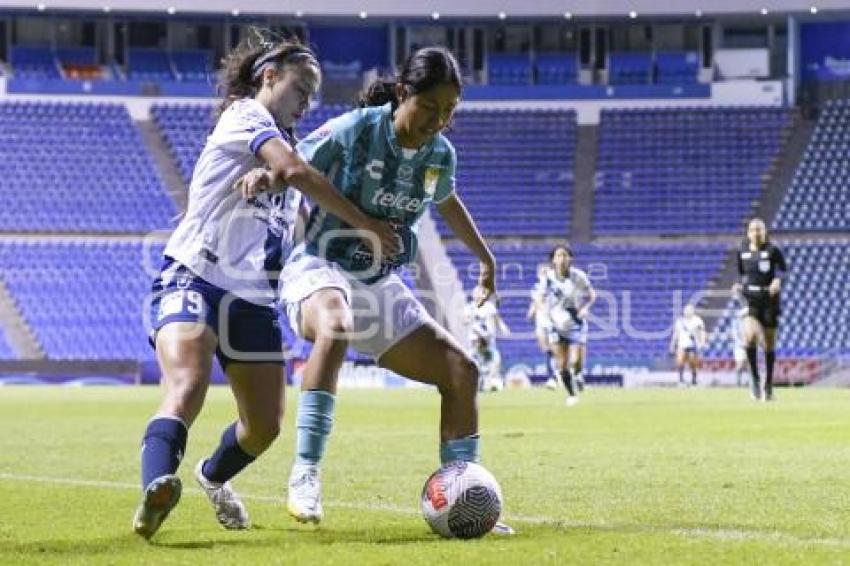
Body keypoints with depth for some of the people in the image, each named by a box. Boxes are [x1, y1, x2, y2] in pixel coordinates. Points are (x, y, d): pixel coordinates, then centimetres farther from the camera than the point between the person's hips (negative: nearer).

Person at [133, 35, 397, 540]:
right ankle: (157, 489, -53)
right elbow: (295, 171, -21)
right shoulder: (245, 115, -3)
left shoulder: (286, 142, 24)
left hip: (254, 300, 8)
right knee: (187, 386, -32)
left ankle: (214, 477, 37)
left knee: (265, 426, 7)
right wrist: (367, 225, -19)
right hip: (193, 282, -8)